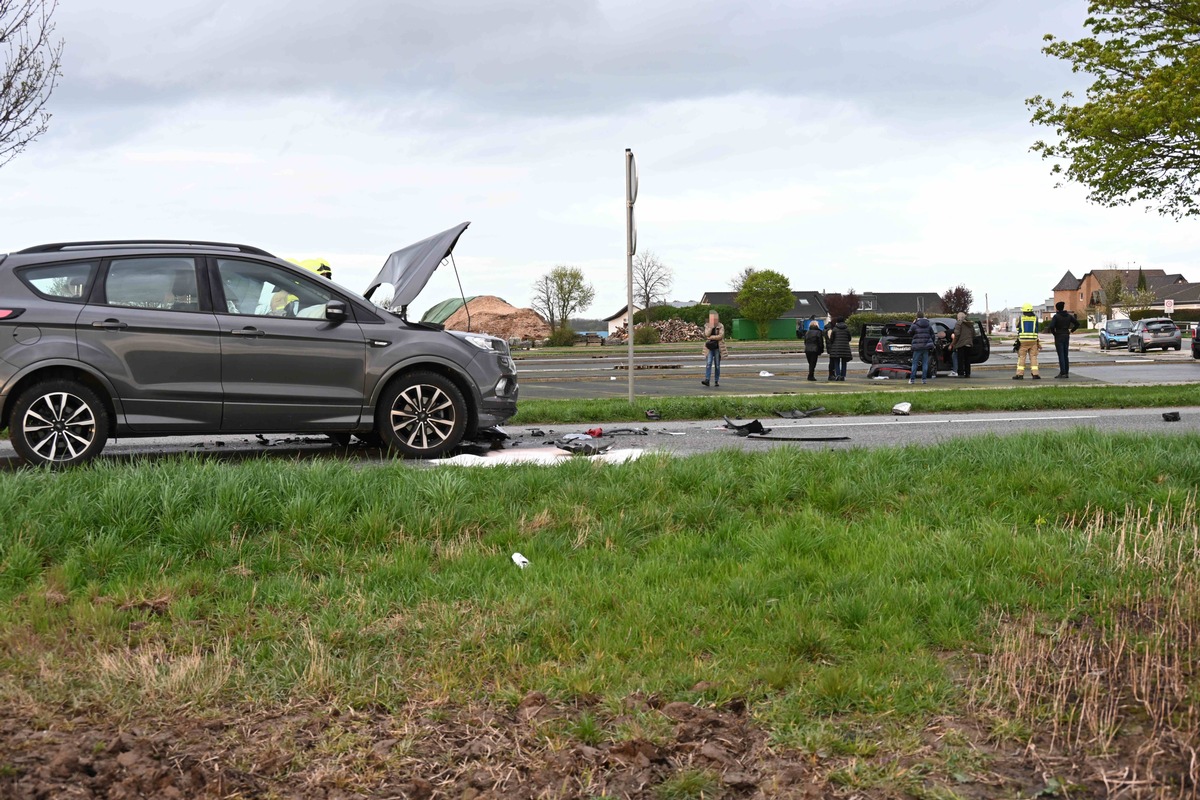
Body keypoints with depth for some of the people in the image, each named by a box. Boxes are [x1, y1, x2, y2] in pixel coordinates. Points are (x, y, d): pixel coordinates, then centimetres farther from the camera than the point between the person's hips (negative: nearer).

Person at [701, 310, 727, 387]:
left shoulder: (720, 326, 1)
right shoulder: (707, 326, 7)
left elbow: (721, 336, -11)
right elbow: (707, 334, -9)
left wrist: (711, 337, -11)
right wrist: (711, 326, -15)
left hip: (717, 348, -1)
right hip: (709, 348, 1)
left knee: (717, 365, 3)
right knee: (708, 364, -11)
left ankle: (716, 381, 10)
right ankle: (707, 380, -17)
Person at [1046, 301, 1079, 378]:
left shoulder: (1056, 316, -12)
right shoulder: (1068, 316, 6)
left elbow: (1051, 326, -23)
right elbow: (1077, 323, 8)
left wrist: (1054, 333, -7)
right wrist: (1071, 331, 11)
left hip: (1059, 337, -6)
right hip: (1066, 336, 6)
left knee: (1061, 355, -5)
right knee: (1065, 355, 12)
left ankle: (1062, 373, -8)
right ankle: (1066, 372, 13)